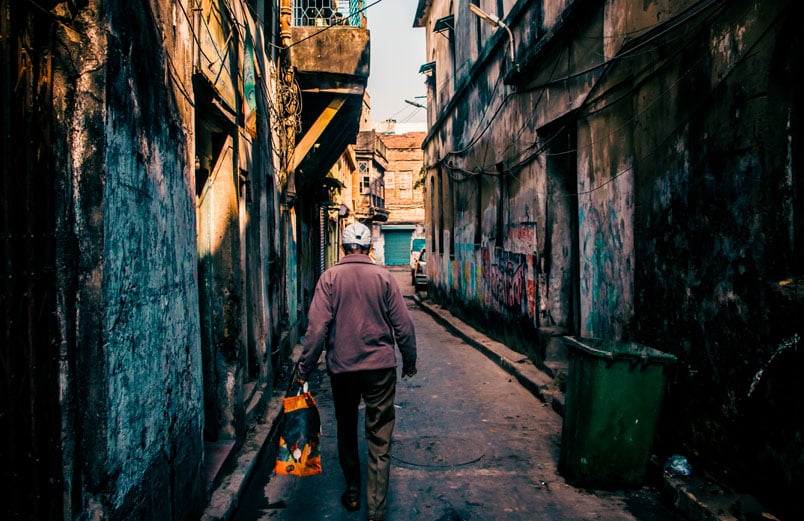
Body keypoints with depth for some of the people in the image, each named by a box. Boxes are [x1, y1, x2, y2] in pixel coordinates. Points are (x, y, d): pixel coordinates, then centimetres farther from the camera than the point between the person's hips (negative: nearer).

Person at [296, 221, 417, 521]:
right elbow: (403, 325, -3)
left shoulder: (329, 278, -5)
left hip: (341, 368, 1)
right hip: (381, 367, -1)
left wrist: (305, 368, -1)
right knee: (379, 439, 6)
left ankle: (352, 494, 33)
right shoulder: (384, 277, -4)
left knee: (346, 431, 20)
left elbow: (317, 326, -10)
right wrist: (409, 362, 10)